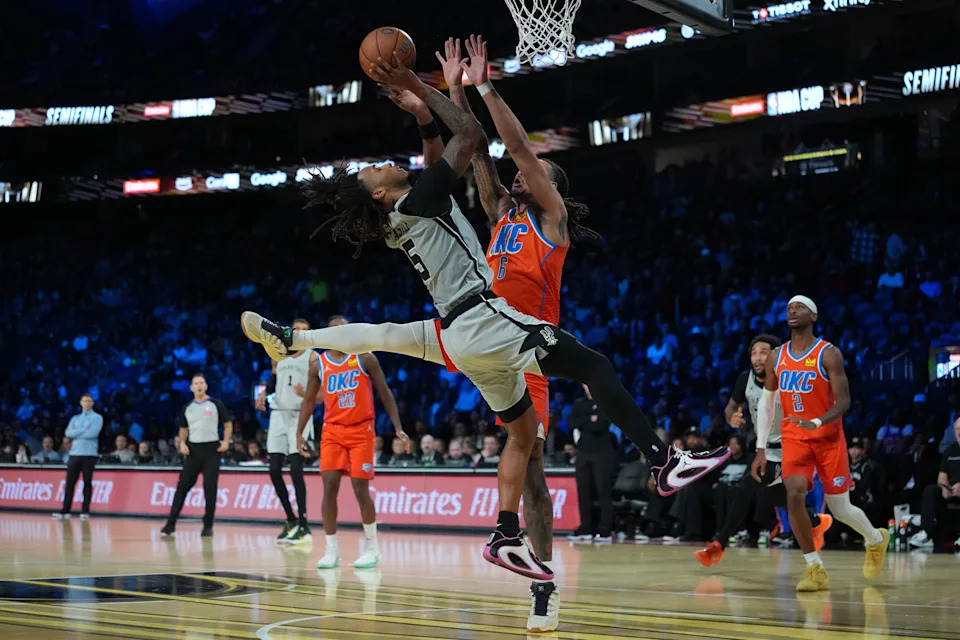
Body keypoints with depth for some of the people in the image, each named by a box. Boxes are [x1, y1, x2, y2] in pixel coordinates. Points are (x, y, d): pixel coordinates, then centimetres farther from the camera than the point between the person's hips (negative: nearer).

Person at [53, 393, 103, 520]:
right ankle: (65, 510, 4)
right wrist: (84, 431, -9)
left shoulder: (97, 417, 3)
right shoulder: (75, 418, 17)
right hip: (74, 454, 4)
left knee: (87, 482, -1)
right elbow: (68, 433, 0)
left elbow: (93, 433, -14)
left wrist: (76, 432, -4)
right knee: (69, 482, 1)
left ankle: (85, 511, 2)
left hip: (89, 455, -4)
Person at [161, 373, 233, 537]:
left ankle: (208, 526, 3)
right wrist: (182, 443, 3)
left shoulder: (215, 404, 1)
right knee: (183, 485, -1)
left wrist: (226, 441, -10)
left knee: (210, 487, -4)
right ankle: (171, 523, 2)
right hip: (193, 450, 3)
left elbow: (228, 424, 5)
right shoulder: (187, 408, 10)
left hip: (212, 449, -3)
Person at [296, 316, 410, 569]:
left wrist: (398, 429, -6)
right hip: (332, 431, 2)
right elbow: (309, 400, 13)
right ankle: (331, 549, 1)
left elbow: (385, 393, 0)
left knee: (360, 488, -6)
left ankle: (372, 547, 9)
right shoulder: (318, 365, 4)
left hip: (361, 430, -2)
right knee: (329, 486, -7)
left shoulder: (365, 358, -3)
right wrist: (300, 432, 4)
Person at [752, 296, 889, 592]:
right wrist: (761, 449, 5)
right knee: (794, 495, -20)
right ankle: (816, 570, -11)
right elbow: (766, 402, 11)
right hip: (794, 438, 3)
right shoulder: (776, 357, 4)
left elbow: (843, 402, -15)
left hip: (828, 438, -3)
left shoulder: (829, 354, -10)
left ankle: (876, 539, 38)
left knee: (840, 509, 5)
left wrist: (817, 423, -34)